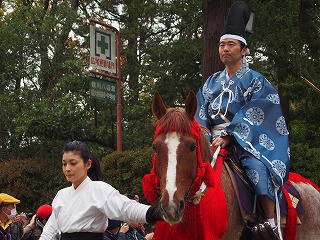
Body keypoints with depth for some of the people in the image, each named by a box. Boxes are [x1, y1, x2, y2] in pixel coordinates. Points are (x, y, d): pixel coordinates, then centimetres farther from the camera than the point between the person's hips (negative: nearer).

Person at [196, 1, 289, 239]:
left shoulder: (255, 80, 2)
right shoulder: (212, 82, 17)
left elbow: (250, 117, -11)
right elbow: (201, 115, 11)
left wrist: (227, 137, -21)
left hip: (245, 140, -6)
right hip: (215, 140, 6)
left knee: (257, 167, -34)